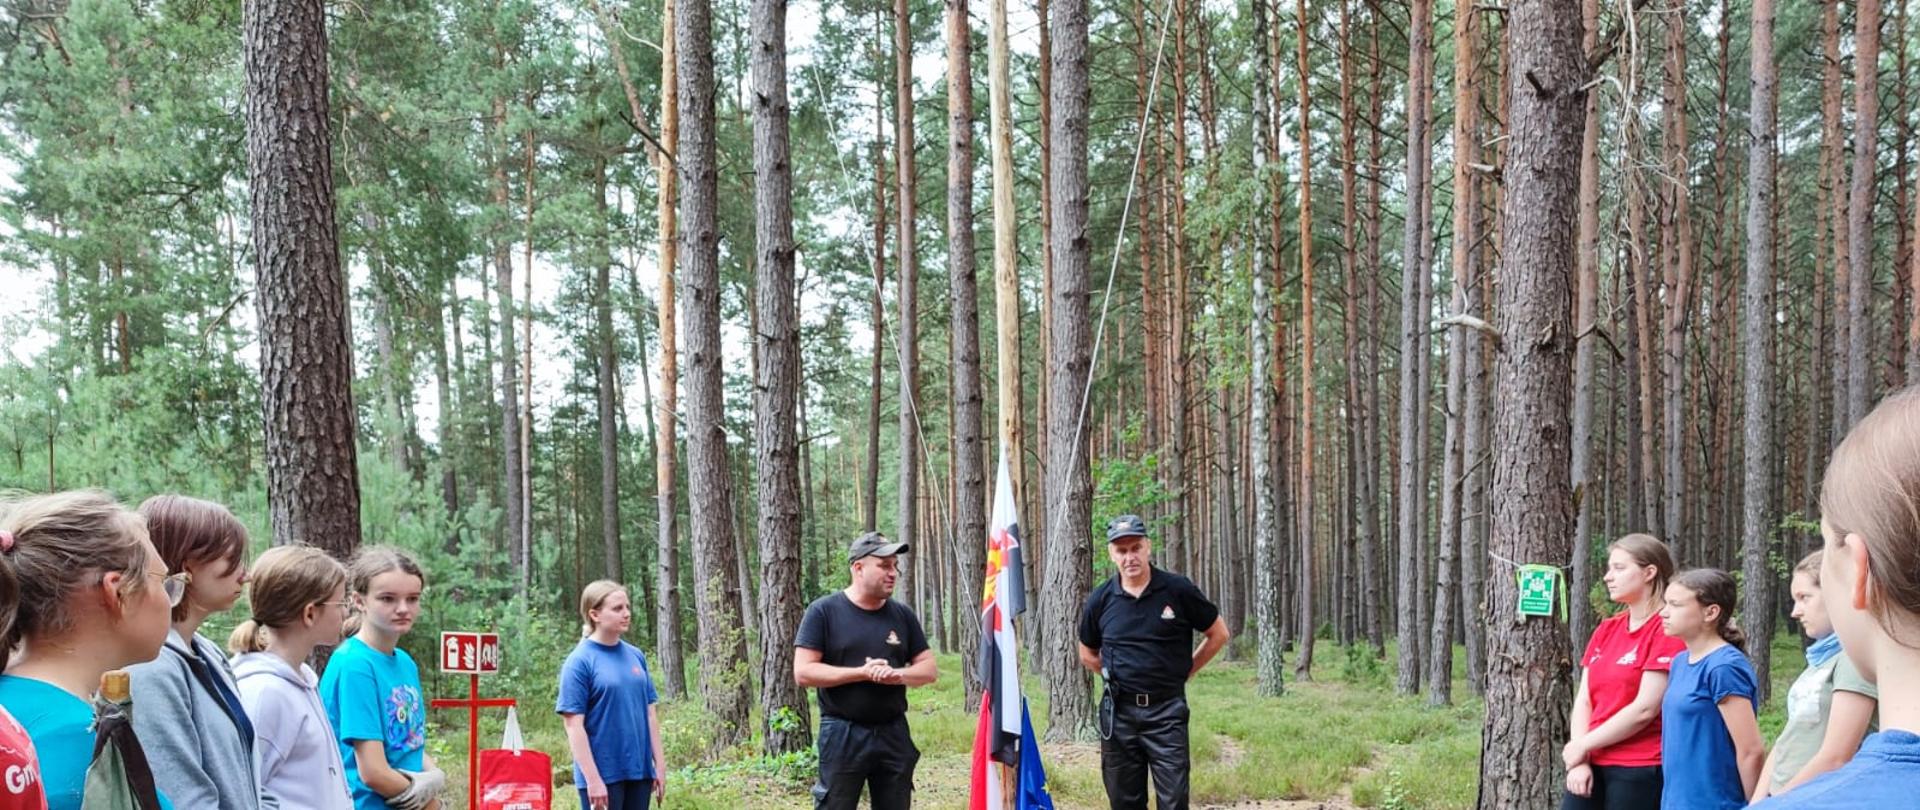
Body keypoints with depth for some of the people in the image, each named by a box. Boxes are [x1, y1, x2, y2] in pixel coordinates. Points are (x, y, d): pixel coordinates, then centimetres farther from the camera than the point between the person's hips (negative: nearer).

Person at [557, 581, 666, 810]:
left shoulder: (635, 656, 7)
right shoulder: (580, 661, -10)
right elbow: (574, 726, -13)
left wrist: (660, 765, 9)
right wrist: (593, 779, -16)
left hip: (639, 770, 6)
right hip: (603, 774, -6)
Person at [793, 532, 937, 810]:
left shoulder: (902, 615, 7)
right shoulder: (823, 611, -6)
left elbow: (929, 668, 9)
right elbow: (803, 672, -11)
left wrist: (898, 675, -13)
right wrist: (862, 673, -18)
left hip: (894, 733, 5)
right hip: (842, 735, -4)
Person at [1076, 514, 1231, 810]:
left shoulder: (1177, 590, -6)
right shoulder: (1101, 600, 1)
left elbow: (1218, 634, 5)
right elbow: (1088, 655, 18)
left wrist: (1184, 672, 5)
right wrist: (1118, 676, 9)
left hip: (1166, 711, -2)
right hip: (1118, 712, 3)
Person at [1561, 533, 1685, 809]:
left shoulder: (1669, 630, -10)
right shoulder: (1605, 631, 13)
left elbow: (1645, 709, -16)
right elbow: (1584, 700, 10)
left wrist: (1582, 745, -7)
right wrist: (1579, 760, -4)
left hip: (1640, 770, -7)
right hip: (1592, 766, 7)